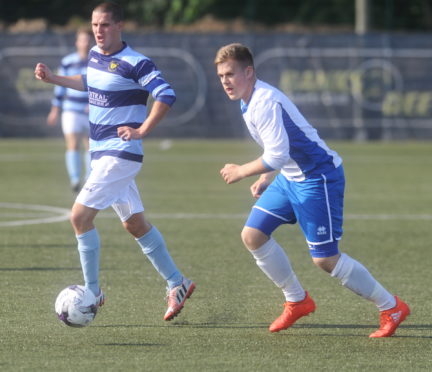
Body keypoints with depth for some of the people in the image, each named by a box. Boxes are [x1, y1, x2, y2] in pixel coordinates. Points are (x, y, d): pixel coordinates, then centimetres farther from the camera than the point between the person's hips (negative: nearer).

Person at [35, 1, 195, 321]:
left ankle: (92, 292, -4)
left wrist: (141, 130, -25)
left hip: (121, 154, -9)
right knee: (136, 224, 13)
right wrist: (53, 79, 23)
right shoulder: (95, 55, 9)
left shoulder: (135, 64, -17)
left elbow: (167, 96, -21)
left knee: (80, 216, -13)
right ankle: (177, 284, 21)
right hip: (101, 153, 9)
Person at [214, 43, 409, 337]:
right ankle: (297, 301, 16)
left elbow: (276, 155, -29)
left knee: (325, 259, -9)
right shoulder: (249, 102, 9)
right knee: (253, 235, 3)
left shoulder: (265, 102, -23)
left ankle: (391, 307, 5)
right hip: (290, 178, 10)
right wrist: (265, 179, 13)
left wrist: (241, 172, -16)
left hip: (319, 177, -10)